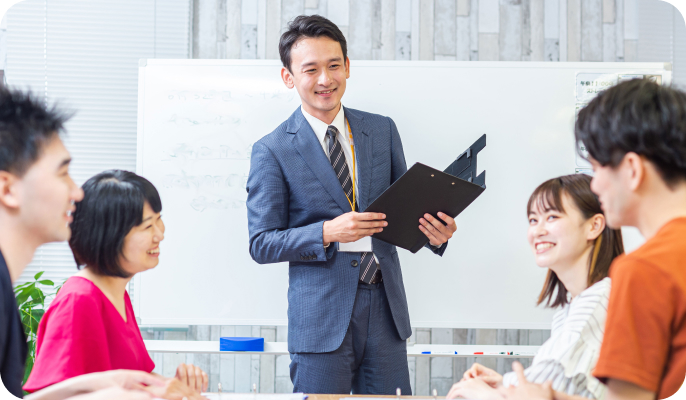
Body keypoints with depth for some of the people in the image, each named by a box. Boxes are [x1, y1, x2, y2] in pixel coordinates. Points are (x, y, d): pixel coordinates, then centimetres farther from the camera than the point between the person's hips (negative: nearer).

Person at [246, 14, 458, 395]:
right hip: (321, 316, -3)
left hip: (385, 306, 4)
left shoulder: (383, 130, 10)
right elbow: (261, 244, -5)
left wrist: (432, 231, -9)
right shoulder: (272, 150, -2)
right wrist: (327, 233, -20)